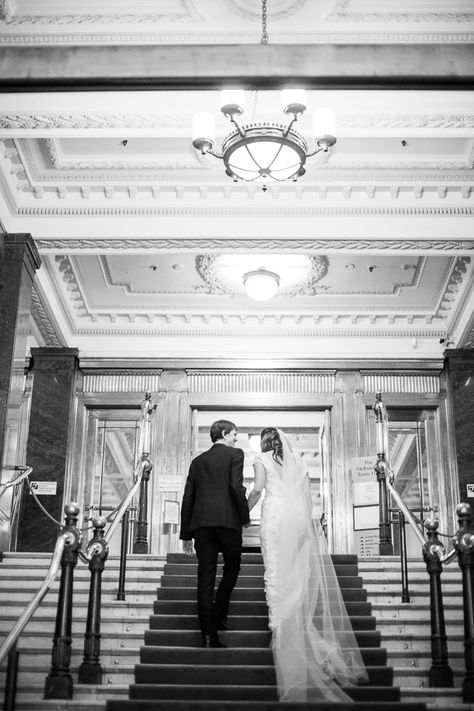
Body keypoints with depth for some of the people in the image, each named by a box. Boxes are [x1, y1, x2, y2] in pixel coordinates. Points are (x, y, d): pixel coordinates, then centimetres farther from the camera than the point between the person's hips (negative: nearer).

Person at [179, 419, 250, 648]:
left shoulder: (198, 461, 19)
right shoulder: (235, 454, 5)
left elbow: (187, 498, 15)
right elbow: (236, 487, -10)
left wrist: (186, 534, 17)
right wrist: (245, 517, 0)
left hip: (201, 523, 4)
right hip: (228, 521, -4)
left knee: (205, 577, 1)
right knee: (231, 569, 14)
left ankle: (208, 633, -2)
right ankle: (218, 617, 5)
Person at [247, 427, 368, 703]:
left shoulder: (262, 460, 9)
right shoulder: (298, 462, 21)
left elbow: (258, 489, -4)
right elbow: (308, 496, 17)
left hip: (275, 514, -4)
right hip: (300, 518, 4)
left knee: (278, 572, -5)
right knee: (300, 576, 6)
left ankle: (281, 626, -13)